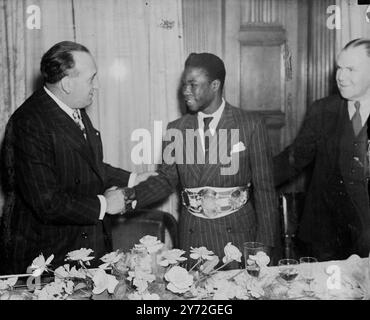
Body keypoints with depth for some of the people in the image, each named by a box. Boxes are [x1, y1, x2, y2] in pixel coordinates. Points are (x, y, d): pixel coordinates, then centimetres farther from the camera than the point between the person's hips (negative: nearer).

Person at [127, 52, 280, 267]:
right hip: (192, 238, 2)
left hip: (238, 235, -2)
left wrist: (265, 245, -6)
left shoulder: (251, 125, -4)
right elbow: (166, 179, 5)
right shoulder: (176, 129, 5)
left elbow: (264, 188, -3)